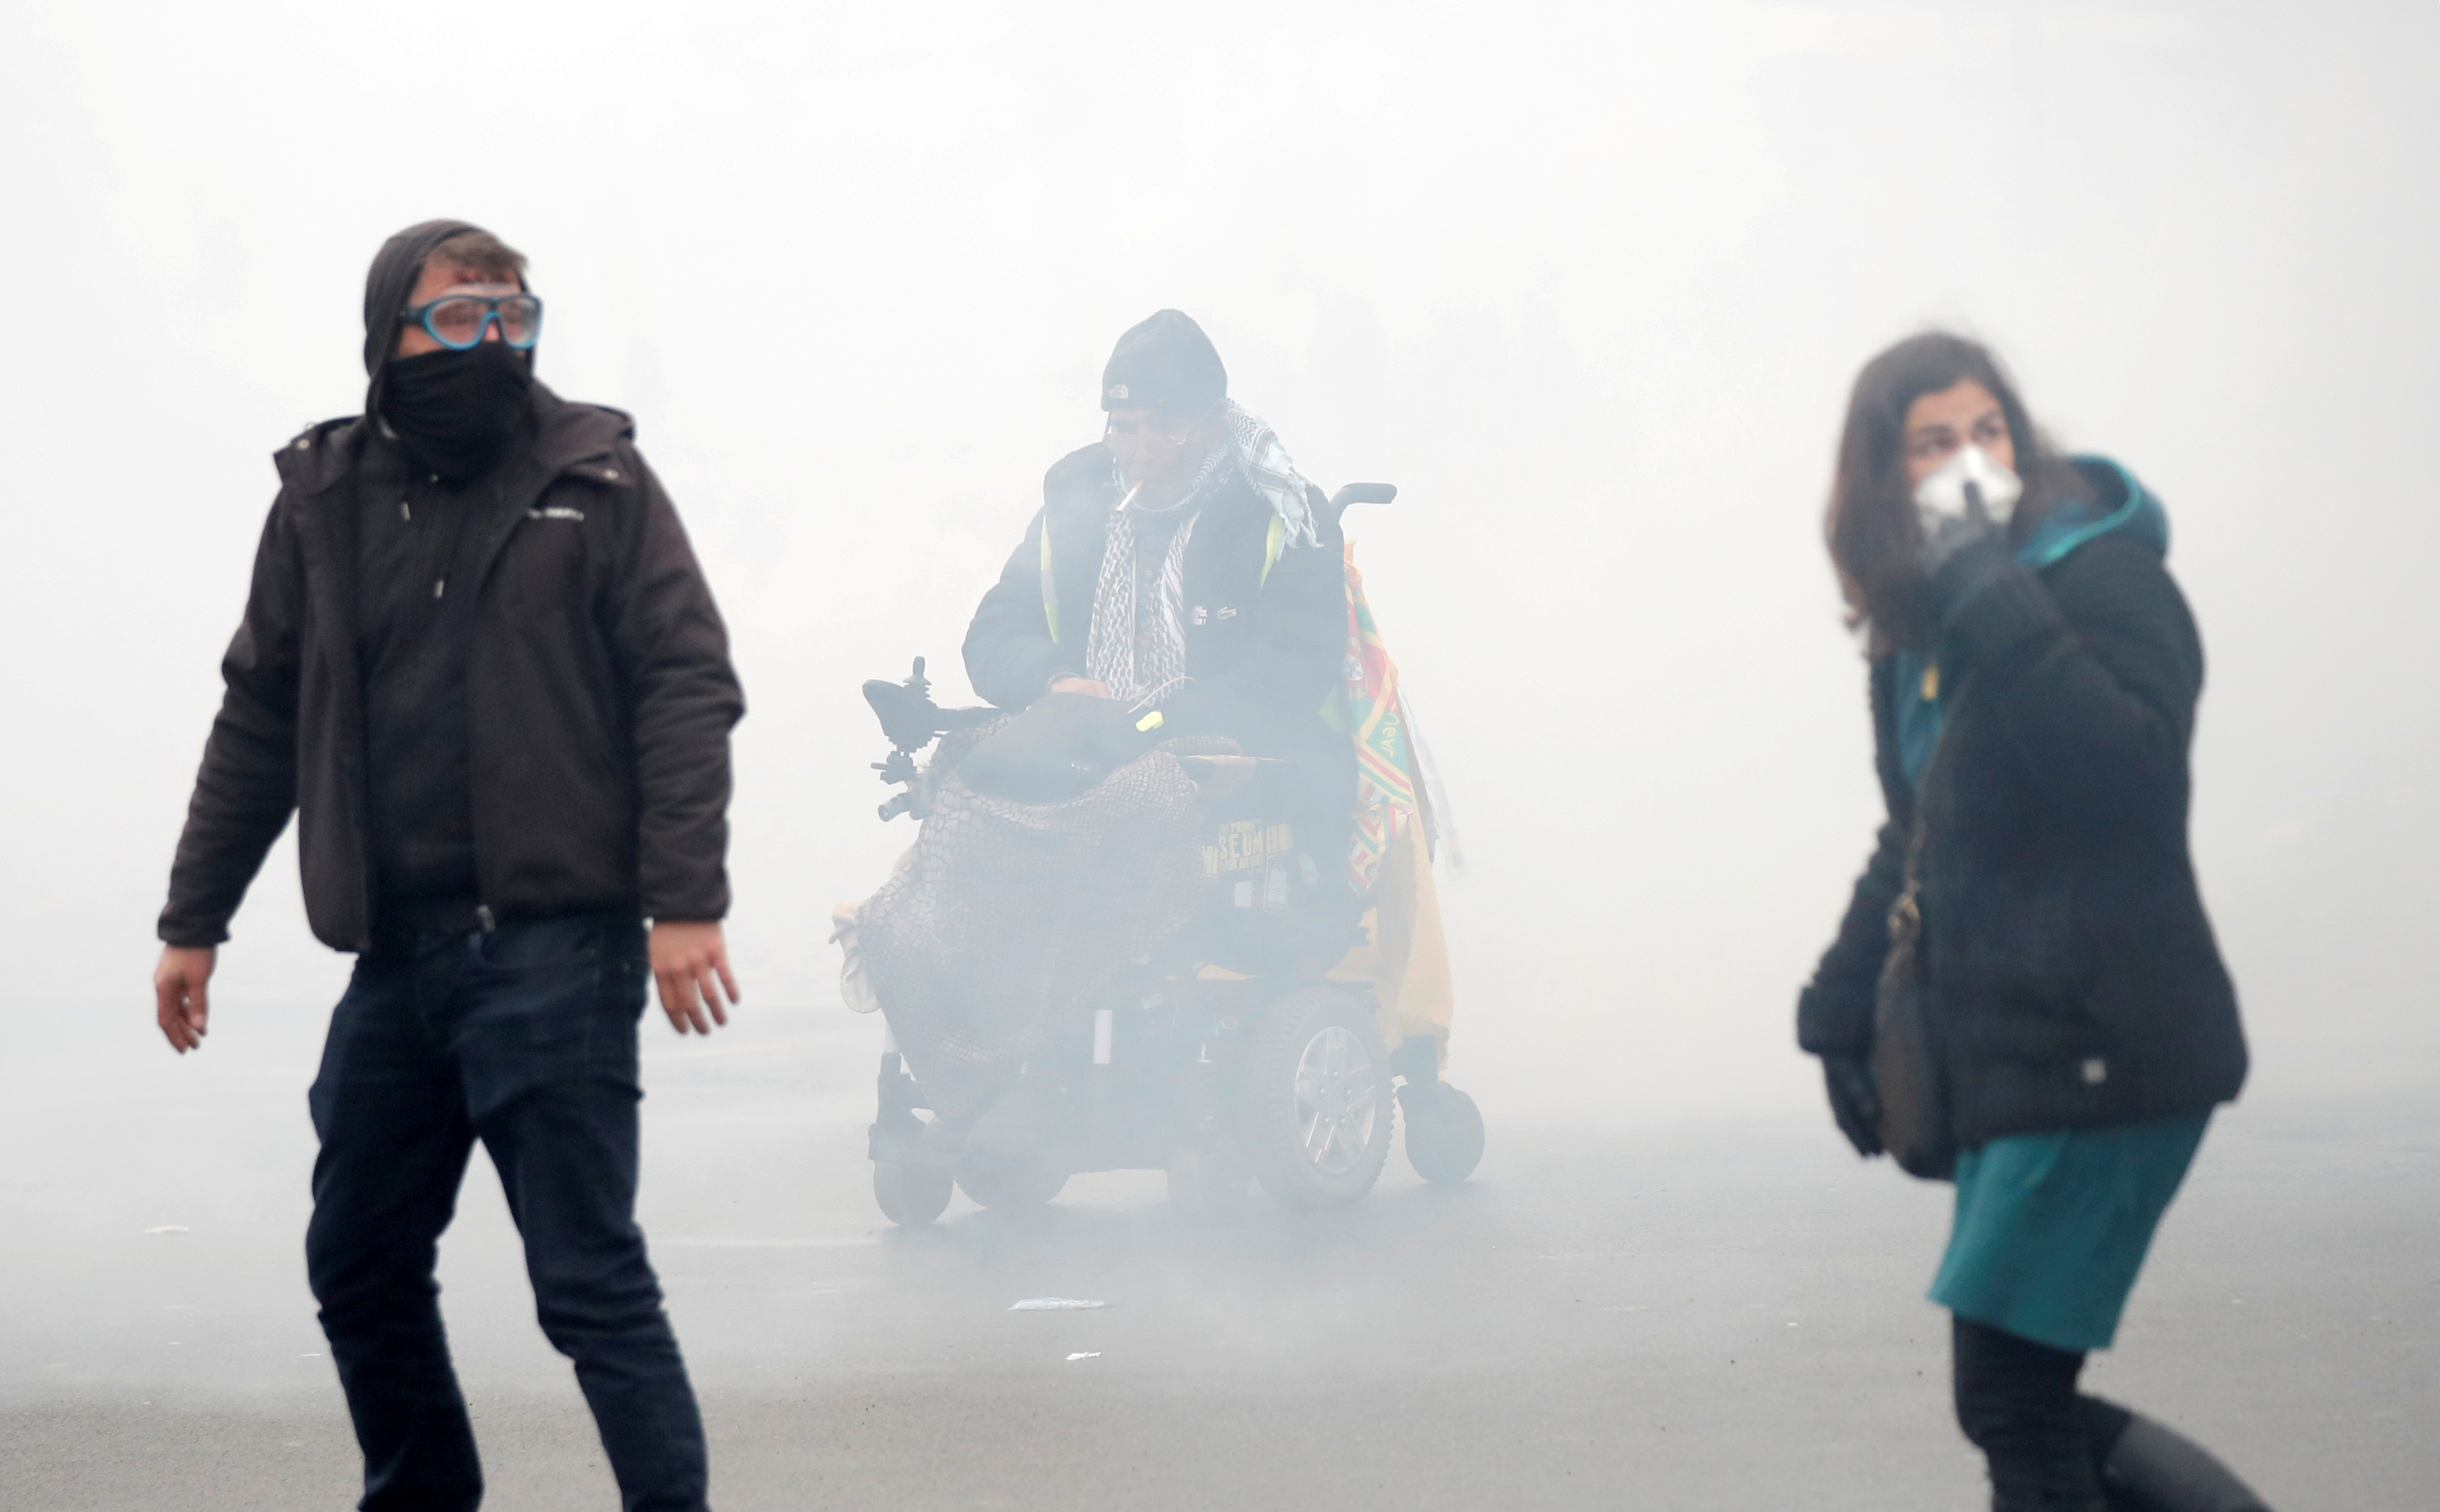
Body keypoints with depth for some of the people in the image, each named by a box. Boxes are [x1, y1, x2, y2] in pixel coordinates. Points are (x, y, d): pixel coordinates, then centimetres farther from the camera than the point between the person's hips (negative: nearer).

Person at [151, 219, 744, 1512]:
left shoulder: (595, 480, 0)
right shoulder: (325, 498, 10)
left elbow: (686, 689, -5)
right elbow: (259, 718, 17)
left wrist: (685, 903, -14)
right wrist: (194, 920, 17)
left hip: (554, 952, -5)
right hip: (396, 956, 5)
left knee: (589, 1280, -8)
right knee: (359, 1267, 14)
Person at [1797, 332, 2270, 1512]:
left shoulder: (2104, 576, -10)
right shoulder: (1918, 625, 14)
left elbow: (2131, 774, -26)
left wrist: (1992, 605, -26)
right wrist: (1843, 1011, 16)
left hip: (2100, 1057, -9)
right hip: (2002, 1058, 9)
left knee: (2014, 1405, -10)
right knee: (2017, 1406, 8)